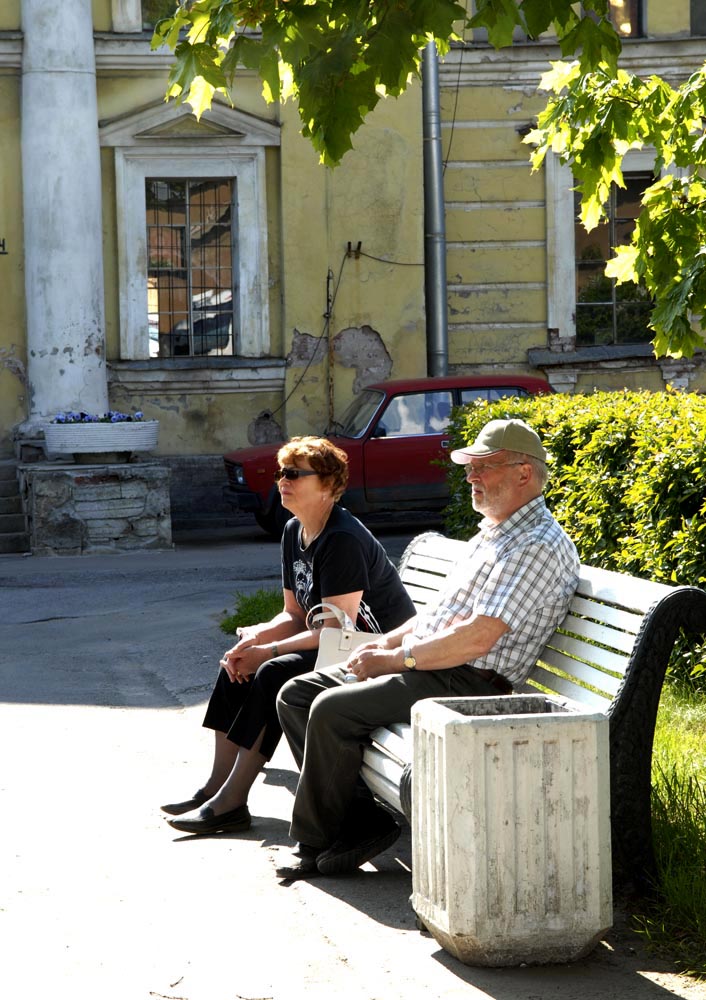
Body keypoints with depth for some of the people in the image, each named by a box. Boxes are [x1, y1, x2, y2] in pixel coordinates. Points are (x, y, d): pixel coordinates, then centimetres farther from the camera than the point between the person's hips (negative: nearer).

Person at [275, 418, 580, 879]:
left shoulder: (538, 545, -14)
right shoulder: (491, 535, 21)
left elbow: (478, 637, -22)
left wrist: (398, 659, -14)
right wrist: (385, 643, 8)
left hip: (467, 684, -11)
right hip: (423, 668, 11)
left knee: (334, 710, -25)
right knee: (297, 694, 3)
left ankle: (315, 843, -8)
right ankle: (363, 820, -4)